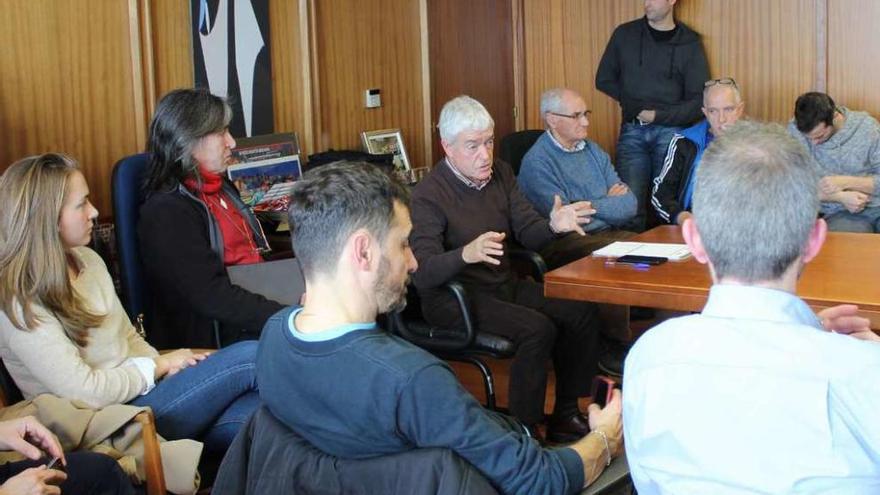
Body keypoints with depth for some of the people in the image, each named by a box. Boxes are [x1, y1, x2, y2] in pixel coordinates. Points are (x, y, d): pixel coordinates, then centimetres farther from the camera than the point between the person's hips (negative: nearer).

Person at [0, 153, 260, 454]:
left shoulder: (87, 261, 9)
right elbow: (85, 391, -20)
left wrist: (171, 368, -2)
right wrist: (158, 366, -8)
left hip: (138, 394, 7)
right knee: (249, 358, -16)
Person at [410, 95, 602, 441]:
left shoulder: (500, 174, 6)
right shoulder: (428, 195, -16)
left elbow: (528, 234, 6)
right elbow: (422, 275, -25)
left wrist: (553, 226, -18)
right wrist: (466, 254, -44)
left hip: (505, 284, 8)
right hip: (455, 295, -7)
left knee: (582, 312, -9)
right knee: (538, 329, -27)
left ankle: (565, 417, 4)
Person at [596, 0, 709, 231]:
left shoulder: (690, 43, 3)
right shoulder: (625, 34, 8)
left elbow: (697, 101, 1)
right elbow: (604, 80, 13)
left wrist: (658, 115, -10)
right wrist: (635, 106, 1)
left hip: (671, 131, -1)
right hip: (632, 130, 1)